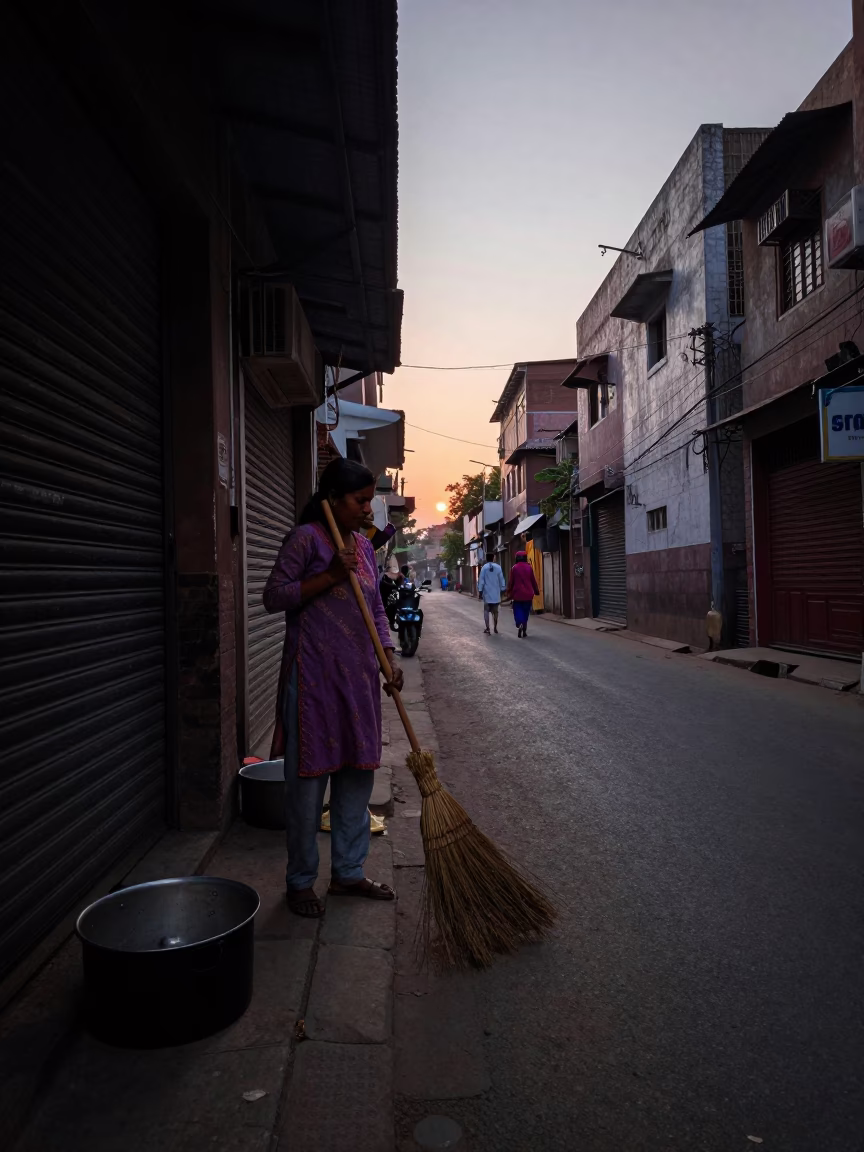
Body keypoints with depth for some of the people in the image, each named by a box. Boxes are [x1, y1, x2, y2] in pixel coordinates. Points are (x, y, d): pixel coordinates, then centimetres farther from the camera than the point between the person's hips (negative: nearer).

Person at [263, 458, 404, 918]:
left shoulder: (364, 545, 13)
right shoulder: (306, 538, -8)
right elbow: (273, 596, -11)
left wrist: (389, 657, 4)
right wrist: (331, 575, -19)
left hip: (359, 675, 7)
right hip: (314, 675, -7)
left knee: (358, 774, 12)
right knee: (308, 778, 2)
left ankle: (348, 872, 28)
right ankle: (300, 880, 19)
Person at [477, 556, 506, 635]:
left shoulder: (484, 567, -6)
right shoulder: (498, 567, -2)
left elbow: (481, 580, -5)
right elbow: (501, 580, 3)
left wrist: (480, 591, 1)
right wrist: (502, 589, 13)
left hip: (487, 593, -2)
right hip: (496, 594, 2)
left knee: (486, 611, 4)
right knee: (495, 611, 14)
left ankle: (487, 628, -7)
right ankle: (495, 628, 18)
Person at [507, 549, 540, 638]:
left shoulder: (514, 568, -7)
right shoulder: (529, 568, -1)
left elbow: (511, 581, -4)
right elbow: (533, 581, 4)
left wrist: (509, 592, 8)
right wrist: (536, 591, 15)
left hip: (517, 594, -2)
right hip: (528, 594, 2)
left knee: (518, 611, 4)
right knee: (526, 611, 11)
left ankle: (519, 624, -23)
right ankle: (524, 631, 13)